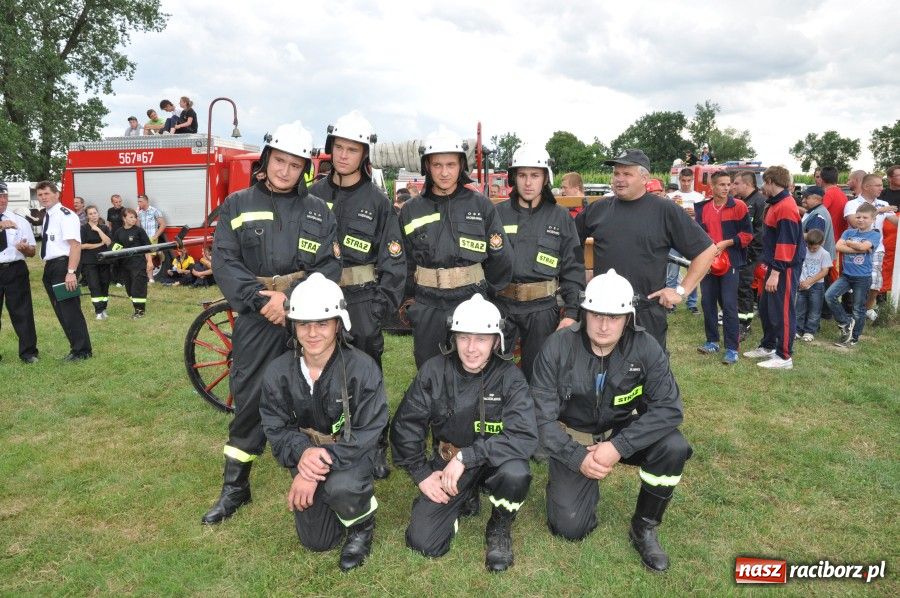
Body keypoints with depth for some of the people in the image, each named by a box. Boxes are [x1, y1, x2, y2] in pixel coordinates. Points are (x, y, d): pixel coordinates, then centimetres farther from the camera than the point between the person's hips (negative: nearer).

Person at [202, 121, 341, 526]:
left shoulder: (318, 211, 7)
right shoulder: (237, 205, 6)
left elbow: (329, 266, -2)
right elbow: (224, 262, -3)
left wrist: (291, 300, -16)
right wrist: (261, 298, -17)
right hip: (256, 318, 0)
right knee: (249, 401, 5)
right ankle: (235, 488, 20)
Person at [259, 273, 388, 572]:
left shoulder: (362, 368, -23)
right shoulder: (278, 372, -11)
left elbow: (368, 432, -22)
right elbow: (275, 428, -6)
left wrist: (325, 460, -31)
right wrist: (303, 452, -28)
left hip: (351, 454, -3)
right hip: (306, 455, 4)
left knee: (340, 488, -36)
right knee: (316, 541, 3)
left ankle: (362, 524, 1)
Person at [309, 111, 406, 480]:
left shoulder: (376, 201, 0)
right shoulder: (313, 196, 6)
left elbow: (394, 258, -2)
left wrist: (383, 306, -9)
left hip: (363, 298, -2)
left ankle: (376, 447, 18)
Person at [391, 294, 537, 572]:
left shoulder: (509, 377, -16)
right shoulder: (434, 371, -11)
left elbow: (525, 437, -28)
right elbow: (404, 426, -3)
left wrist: (465, 457, -30)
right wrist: (422, 474, -9)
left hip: (493, 462, -1)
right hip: (447, 462, 2)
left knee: (516, 473, -35)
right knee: (422, 542, -11)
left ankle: (499, 528, 0)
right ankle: (466, 500, 21)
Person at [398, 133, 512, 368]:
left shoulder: (482, 205, 0)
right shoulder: (411, 210, 4)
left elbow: (500, 257, 4)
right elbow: (403, 262, 12)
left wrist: (485, 295, 9)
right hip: (427, 308, 2)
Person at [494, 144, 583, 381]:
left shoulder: (561, 217, 5)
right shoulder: (498, 213, 4)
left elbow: (573, 269, 4)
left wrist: (571, 313, -3)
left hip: (542, 309, 0)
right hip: (500, 305, 0)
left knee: (536, 373, 10)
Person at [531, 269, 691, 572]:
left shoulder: (644, 346, -18)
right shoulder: (558, 347, -20)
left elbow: (669, 407, -24)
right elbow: (542, 415, -17)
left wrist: (619, 446, -33)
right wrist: (578, 457, -25)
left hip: (623, 432, 1)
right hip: (573, 439, -1)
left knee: (674, 447, -28)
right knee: (569, 527, -12)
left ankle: (644, 528, -3)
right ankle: (587, 487, 24)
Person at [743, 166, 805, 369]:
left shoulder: (786, 206, -18)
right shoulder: (777, 204, 12)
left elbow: (786, 243, -23)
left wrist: (775, 272, -23)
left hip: (785, 269, -10)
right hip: (775, 266, 10)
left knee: (783, 311, -2)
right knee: (766, 308, 18)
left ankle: (784, 357, 7)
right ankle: (768, 346, 31)